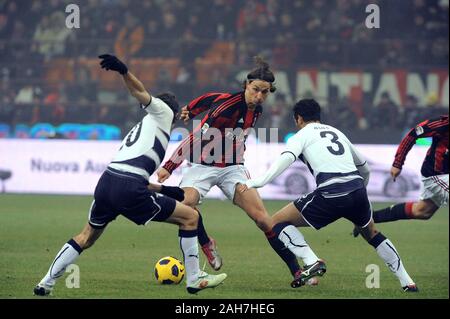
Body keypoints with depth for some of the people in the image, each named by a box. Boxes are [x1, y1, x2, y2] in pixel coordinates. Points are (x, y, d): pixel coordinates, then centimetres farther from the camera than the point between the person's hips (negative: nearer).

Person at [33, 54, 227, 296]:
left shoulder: (139, 128, 35)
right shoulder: (162, 113, 15)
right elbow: (140, 93, -3)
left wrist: (164, 189, 37)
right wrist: (123, 70, -22)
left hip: (107, 182, 8)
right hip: (129, 189, -8)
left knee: (86, 237, 29)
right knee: (190, 217, 6)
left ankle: (46, 283, 26)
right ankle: (194, 280, 8)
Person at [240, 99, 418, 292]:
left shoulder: (302, 135, 12)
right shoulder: (337, 133, 29)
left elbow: (286, 159, -10)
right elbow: (364, 168, 37)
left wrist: (258, 182, -18)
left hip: (330, 194, -6)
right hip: (357, 190, 6)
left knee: (278, 222, 9)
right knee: (371, 234, 33)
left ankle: (311, 262, -10)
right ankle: (407, 282, 30)